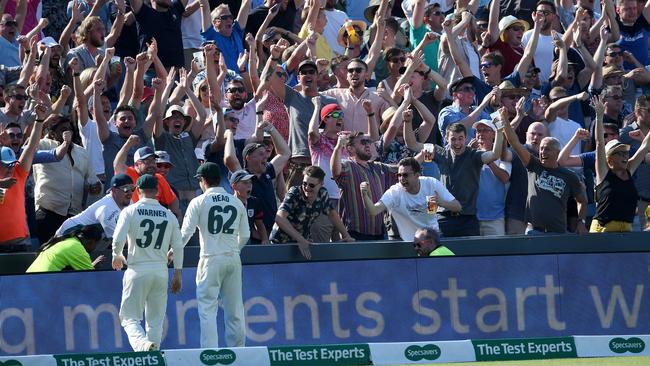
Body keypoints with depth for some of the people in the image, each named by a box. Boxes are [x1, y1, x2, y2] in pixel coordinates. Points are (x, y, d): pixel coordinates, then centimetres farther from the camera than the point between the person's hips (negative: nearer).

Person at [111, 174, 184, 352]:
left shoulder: (130, 211, -4)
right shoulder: (169, 215, 6)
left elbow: (118, 240, -11)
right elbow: (178, 247, 8)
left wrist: (116, 256, 10)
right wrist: (177, 274, 17)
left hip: (137, 270, -3)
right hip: (161, 272, 3)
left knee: (129, 317, -1)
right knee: (156, 321, 13)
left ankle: (143, 345, -28)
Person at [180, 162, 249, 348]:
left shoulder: (199, 202, -3)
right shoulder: (237, 203, 9)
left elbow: (186, 232, -5)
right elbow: (245, 235, 12)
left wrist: (174, 251, 11)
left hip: (211, 259, -4)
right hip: (233, 259, 4)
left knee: (207, 308, -4)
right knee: (234, 309, 9)